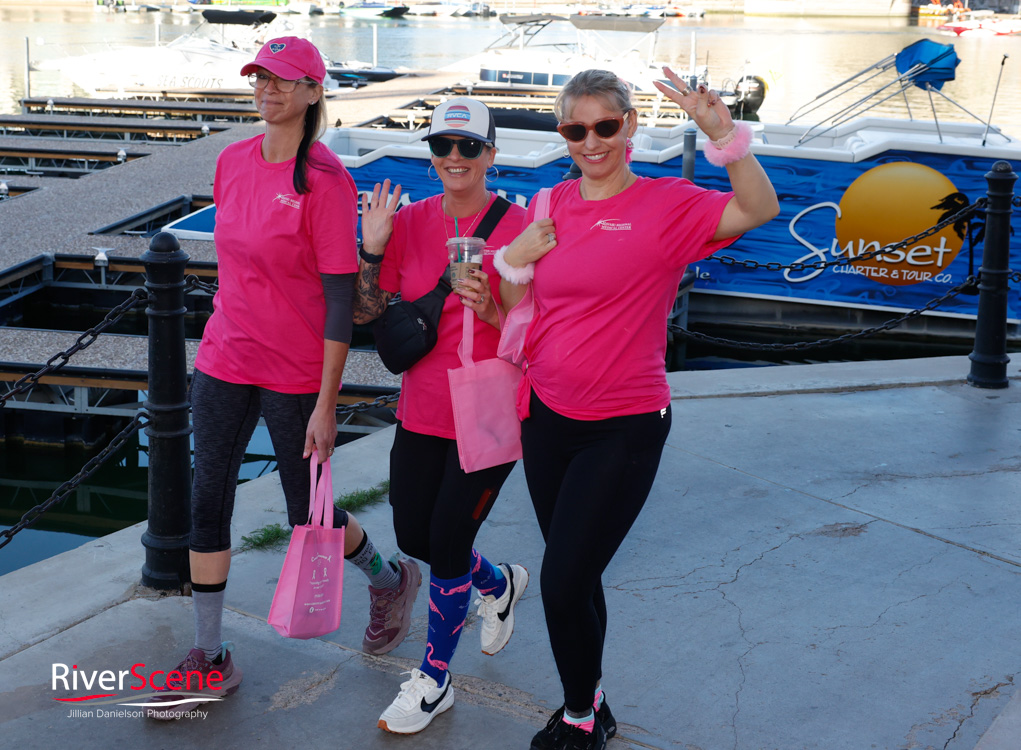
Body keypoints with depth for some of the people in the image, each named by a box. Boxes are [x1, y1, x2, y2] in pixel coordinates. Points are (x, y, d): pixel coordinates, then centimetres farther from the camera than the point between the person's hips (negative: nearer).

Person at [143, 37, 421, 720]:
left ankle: (391, 580, 38)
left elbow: (342, 299, -17)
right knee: (208, 503, 6)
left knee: (309, 515, 8)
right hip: (225, 359, 6)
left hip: (296, 374, -6)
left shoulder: (324, 180, -17)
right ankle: (211, 660, 19)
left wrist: (326, 404, -18)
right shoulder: (233, 162, 3)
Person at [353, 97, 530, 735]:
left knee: (447, 547, 0)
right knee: (414, 537, 14)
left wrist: (491, 310, -27)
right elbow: (366, 312, 2)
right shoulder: (410, 221, 1)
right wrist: (373, 249, -12)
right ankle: (499, 584, 46)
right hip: (423, 409, 5)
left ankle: (434, 681, 21)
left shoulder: (518, 227, -12)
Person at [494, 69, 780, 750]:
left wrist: (723, 131, -36)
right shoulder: (550, 207, 5)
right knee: (572, 577, 16)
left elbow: (759, 208, -25)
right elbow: (518, 310, 11)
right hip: (547, 415, 5)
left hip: (624, 427, -5)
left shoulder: (668, 205, -10)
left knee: (565, 580, -5)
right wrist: (517, 258, -7)